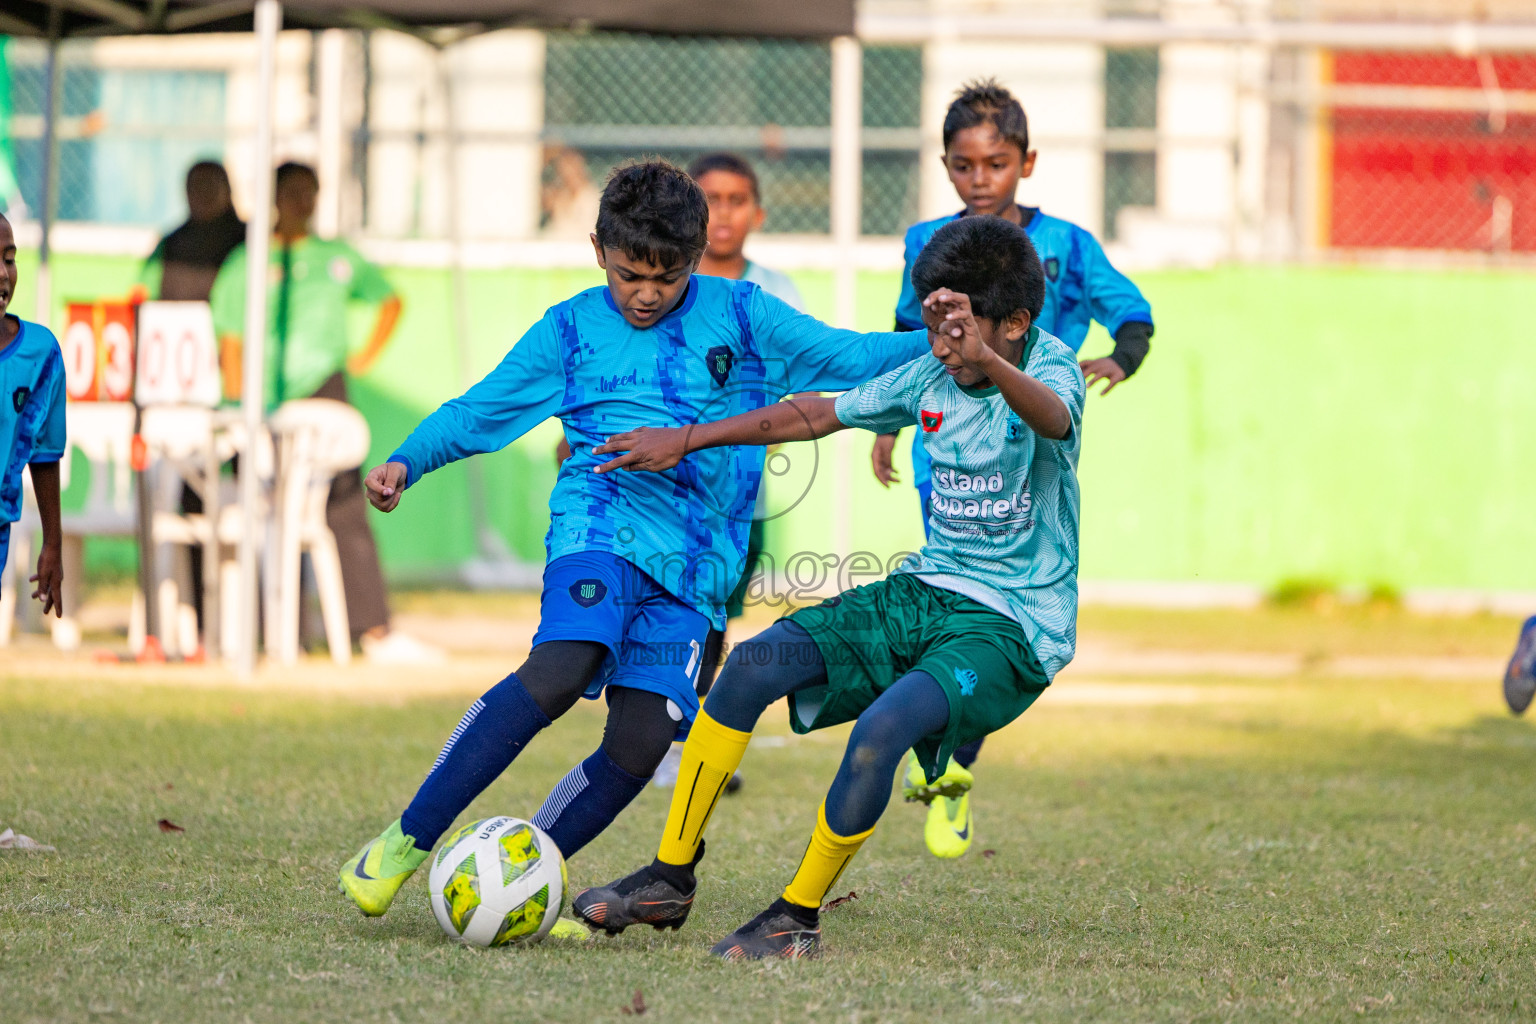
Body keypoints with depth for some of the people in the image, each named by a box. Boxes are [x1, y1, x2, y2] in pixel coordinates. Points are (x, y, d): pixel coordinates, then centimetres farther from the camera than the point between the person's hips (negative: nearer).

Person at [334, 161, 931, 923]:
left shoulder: (740, 315, 11)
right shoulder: (571, 329, 9)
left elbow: (849, 357, 9)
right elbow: (477, 411, 11)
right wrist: (406, 463, -5)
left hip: (694, 566, 3)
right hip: (603, 526, -3)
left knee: (638, 747, -10)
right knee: (560, 670, -29)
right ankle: (404, 843, -23)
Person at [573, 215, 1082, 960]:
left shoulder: (1051, 369, -14)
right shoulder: (929, 379, 5)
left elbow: (1053, 417, -41)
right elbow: (817, 415, 18)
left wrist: (989, 362, -62)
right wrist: (686, 440, 17)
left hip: (1014, 626, -7)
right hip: (928, 590, 7)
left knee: (882, 726, -32)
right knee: (754, 664, -10)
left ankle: (797, 917, -13)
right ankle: (670, 878, -1)